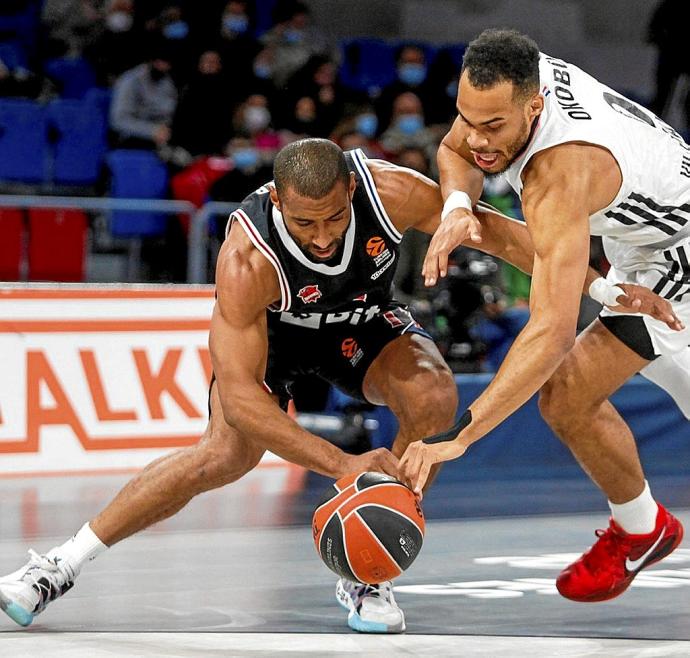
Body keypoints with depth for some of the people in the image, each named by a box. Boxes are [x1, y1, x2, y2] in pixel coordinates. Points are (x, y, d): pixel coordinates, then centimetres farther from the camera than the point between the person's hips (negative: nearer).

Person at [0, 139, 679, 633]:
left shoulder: (392, 191, -34)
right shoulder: (246, 258, -40)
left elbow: (495, 231, -17)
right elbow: (238, 393, -41)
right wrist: (343, 464, -48)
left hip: (362, 320, 3)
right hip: (272, 329, -3)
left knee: (433, 395, -26)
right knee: (228, 453, -24)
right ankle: (61, 565, -11)